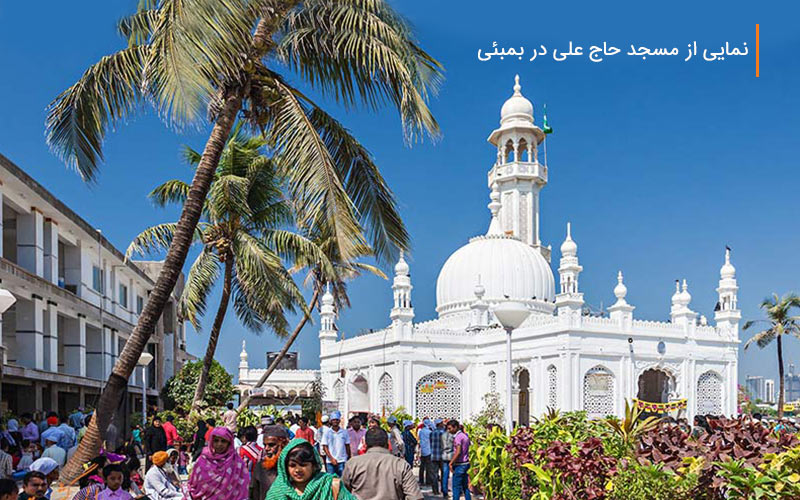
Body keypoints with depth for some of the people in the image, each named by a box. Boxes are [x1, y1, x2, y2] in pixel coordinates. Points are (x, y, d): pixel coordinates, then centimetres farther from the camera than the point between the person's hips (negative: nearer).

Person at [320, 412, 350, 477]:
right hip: (330, 461, 0)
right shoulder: (327, 433, 1)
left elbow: (347, 446, 10)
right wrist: (331, 458, -10)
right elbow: (325, 447, -1)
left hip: (342, 461, 0)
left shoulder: (344, 432, 5)